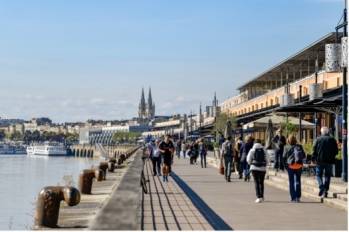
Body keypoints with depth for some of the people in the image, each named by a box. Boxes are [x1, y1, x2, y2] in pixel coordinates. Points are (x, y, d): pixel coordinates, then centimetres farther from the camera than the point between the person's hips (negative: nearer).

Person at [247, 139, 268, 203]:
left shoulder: (252, 150, -2)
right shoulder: (264, 150, 2)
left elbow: (248, 160, -2)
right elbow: (266, 159, 2)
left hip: (254, 168, -2)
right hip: (263, 168, 2)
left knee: (256, 182, -2)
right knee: (261, 182, 14)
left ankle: (259, 197, -12)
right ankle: (262, 196, 22)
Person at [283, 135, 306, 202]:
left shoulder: (286, 147, -5)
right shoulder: (299, 146, 1)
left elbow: (284, 157, -6)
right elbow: (304, 156, 3)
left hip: (290, 165, -2)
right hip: (299, 165, 2)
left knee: (291, 182, 5)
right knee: (298, 181, 11)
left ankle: (293, 198, 4)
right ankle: (298, 197, 4)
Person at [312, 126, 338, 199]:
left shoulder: (318, 139, -3)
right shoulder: (332, 139, 2)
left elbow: (314, 150, -5)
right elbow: (336, 151, 4)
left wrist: (314, 159, 4)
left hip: (320, 160, -1)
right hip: (329, 161, 1)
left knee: (319, 175, 9)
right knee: (327, 176, 9)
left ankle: (321, 187, -12)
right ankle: (325, 191, 5)